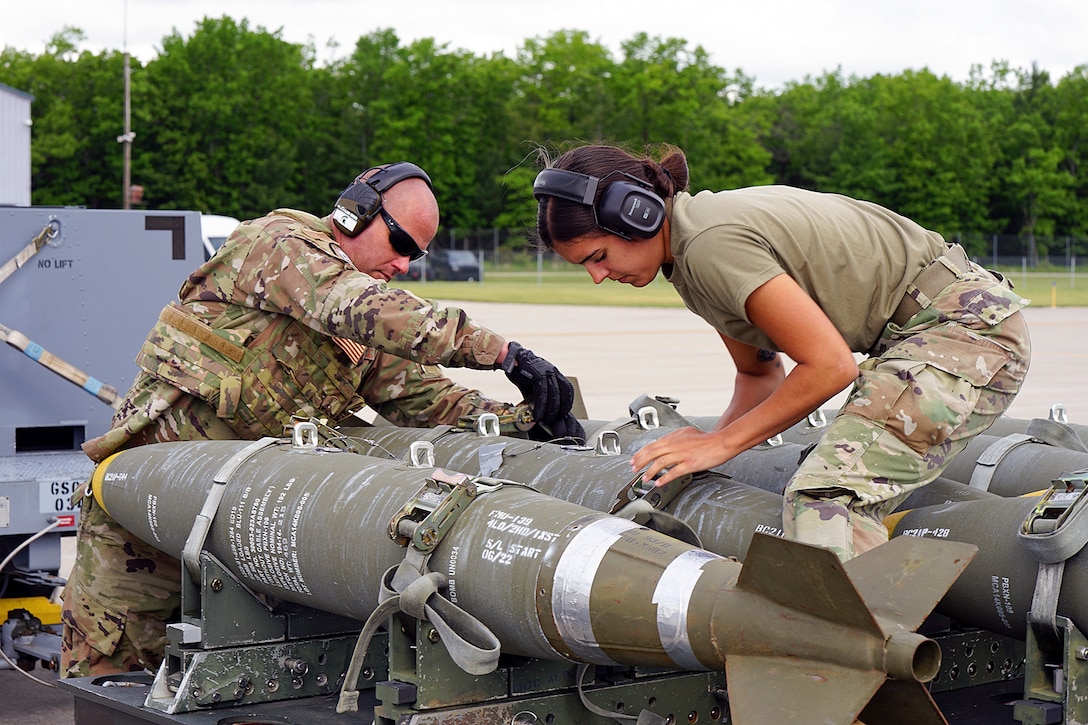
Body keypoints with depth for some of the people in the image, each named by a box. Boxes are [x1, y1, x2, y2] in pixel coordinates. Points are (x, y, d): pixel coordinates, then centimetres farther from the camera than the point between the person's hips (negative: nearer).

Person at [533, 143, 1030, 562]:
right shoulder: (686, 253, 8)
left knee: (826, 494, -24)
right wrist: (710, 443, 4)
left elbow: (830, 365, -21)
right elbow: (759, 371, 19)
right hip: (907, 337, 11)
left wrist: (722, 442, -13)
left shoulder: (713, 246, -23)